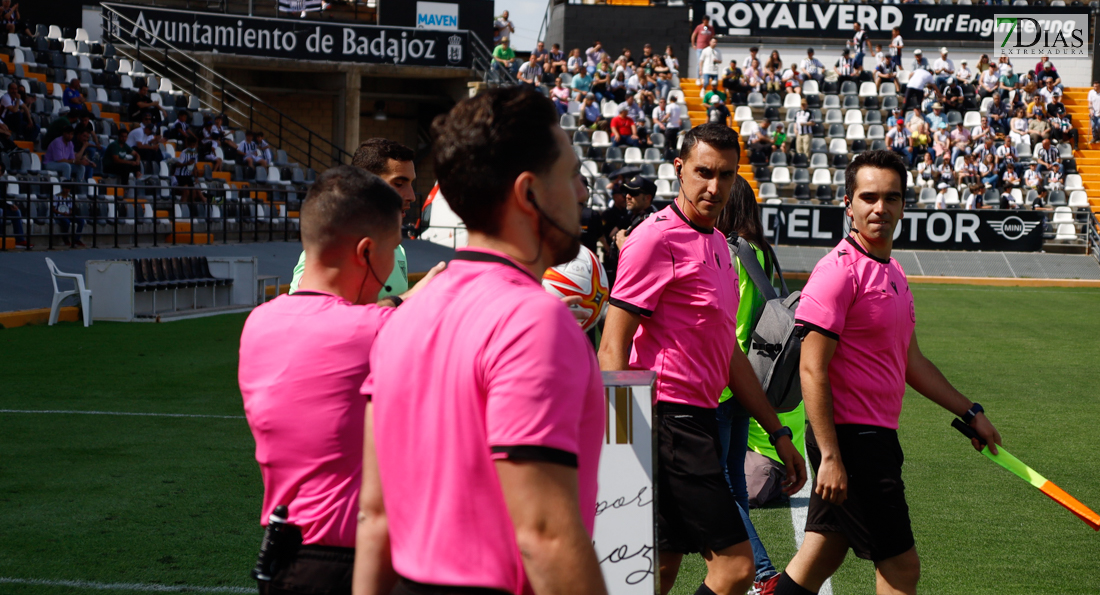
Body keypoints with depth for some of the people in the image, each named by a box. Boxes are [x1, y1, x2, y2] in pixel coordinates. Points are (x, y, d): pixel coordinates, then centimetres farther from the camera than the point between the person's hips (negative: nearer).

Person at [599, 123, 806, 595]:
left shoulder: (718, 243, 18)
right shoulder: (656, 238, -11)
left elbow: (728, 354, 25)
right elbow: (612, 351, -14)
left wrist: (777, 433, 24)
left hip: (697, 422, 9)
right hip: (669, 423, -9)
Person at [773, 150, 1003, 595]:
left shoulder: (893, 274, 15)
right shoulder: (840, 270, -15)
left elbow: (910, 362, 24)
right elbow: (812, 370, -18)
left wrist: (969, 413, 26)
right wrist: (830, 456, -22)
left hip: (875, 438, 9)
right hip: (851, 440, -9)